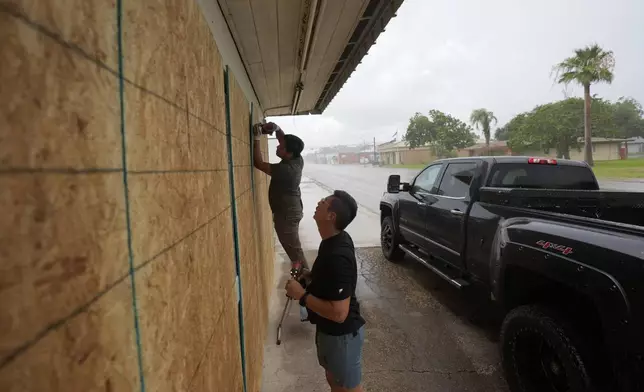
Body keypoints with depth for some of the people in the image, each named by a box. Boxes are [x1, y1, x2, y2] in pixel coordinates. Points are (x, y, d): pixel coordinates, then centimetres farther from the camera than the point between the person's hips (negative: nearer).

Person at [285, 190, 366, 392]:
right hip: (329, 330, 9)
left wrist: (302, 295, -25)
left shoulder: (337, 257, -33)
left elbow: (339, 313, -32)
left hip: (342, 334, -9)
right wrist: (308, 279, 1)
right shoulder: (334, 240, -3)